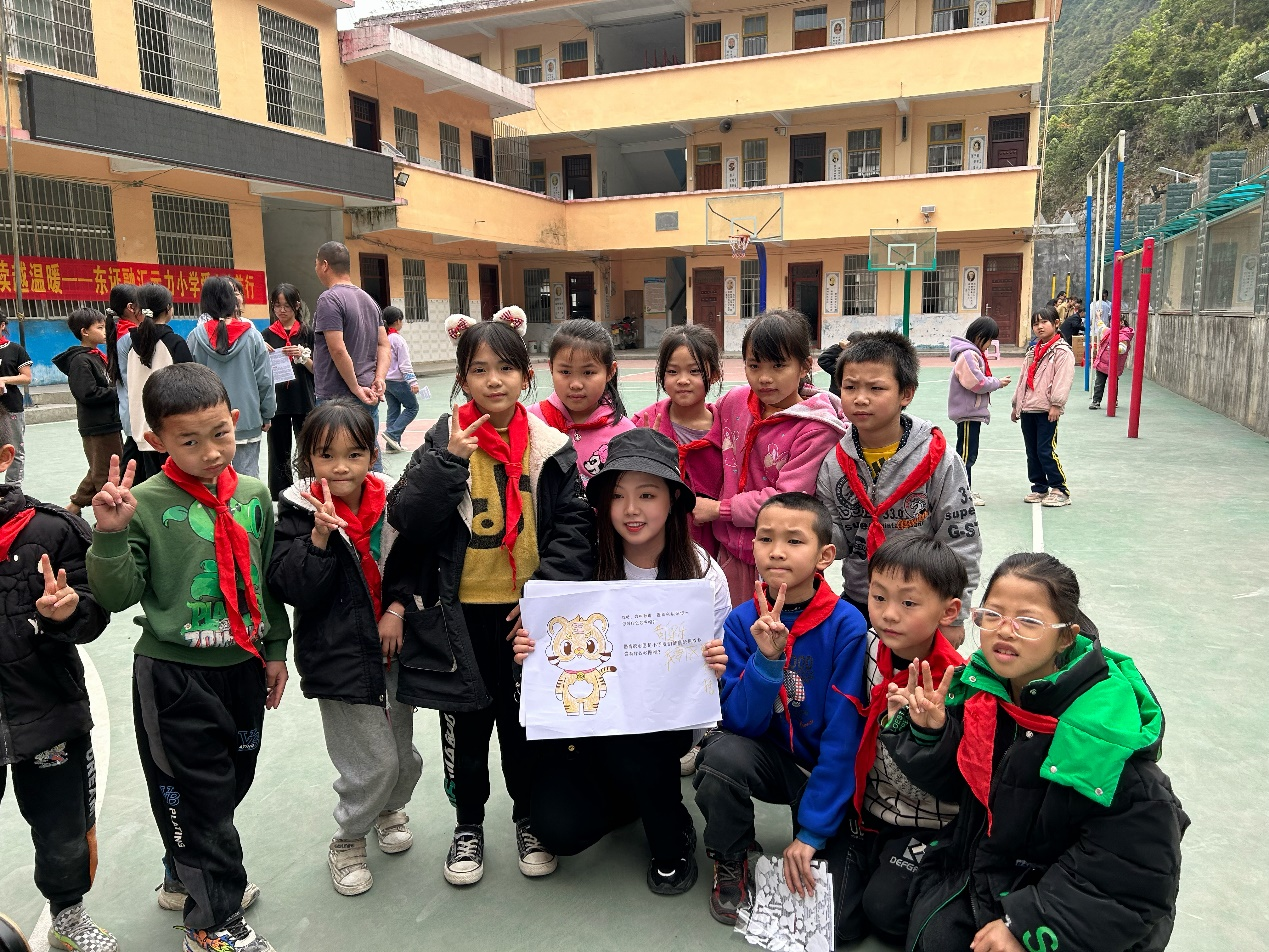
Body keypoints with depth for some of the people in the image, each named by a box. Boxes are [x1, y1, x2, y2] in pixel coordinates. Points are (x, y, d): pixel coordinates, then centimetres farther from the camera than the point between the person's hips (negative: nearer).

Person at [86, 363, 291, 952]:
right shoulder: (146, 504, -14)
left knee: (231, 782, 20)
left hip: (242, 667, 5)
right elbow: (117, 596, -13)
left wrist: (276, 650, 13)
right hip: (173, 676, -5)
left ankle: (186, 878, 46)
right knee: (196, 797, 6)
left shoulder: (254, 496, -1)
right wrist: (111, 535, -29)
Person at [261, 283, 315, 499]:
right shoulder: (267, 334, 7)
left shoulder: (307, 333, 4)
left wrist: (303, 356, -14)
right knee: (279, 453, 6)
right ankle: (279, 497, 13)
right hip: (276, 402, 1)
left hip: (304, 402, -1)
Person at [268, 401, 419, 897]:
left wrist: (398, 610, -7)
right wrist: (319, 536, -30)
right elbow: (292, 588, -18)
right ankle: (346, 843, 26)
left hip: (395, 647, 4)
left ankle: (390, 809, 50)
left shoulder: (393, 502, -1)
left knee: (404, 753, 17)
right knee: (374, 763, -3)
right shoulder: (299, 511, -10)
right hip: (341, 656, -4)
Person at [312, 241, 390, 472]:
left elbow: (338, 350, -19)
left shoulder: (329, 299, -11)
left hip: (337, 399, -8)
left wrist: (356, 389, -14)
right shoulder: (368, 299, 15)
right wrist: (379, 378, -1)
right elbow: (385, 345, 11)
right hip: (369, 399, 8)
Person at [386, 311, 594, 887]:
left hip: (526, 611, 0)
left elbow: (575, 525, -3)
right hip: (463, 611, 0)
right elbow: (405, 517, -12)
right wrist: (448, 460, -23)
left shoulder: (550, 446, -3)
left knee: (526, 718, 16)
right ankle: (468, 825, 37)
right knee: (466, 721, 16)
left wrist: (547, 587, -13)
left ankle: (529, 817, 39)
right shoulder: (445, 441, -5)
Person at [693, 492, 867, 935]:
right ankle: (729, 862, -2)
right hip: (771, 757, 2)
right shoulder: (742, 621, -10)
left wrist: (812, 831, -18)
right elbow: (740, 723, -15)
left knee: (836, 909, -17)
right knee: (723, 752, -31)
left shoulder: (846, 625, -19)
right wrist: (767, 657, -31)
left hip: (827, 771, -2)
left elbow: (843, 734, -18)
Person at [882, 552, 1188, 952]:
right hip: (978, 870, 4)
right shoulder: (980, 685, -10)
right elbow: (956, 784, 2)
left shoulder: (1108, 724, -24)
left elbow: (1130, 867, -19)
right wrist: (931, 733, -19)